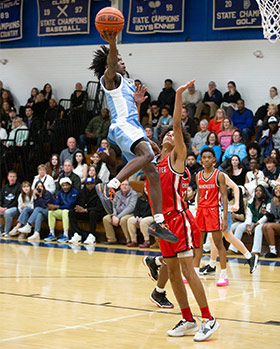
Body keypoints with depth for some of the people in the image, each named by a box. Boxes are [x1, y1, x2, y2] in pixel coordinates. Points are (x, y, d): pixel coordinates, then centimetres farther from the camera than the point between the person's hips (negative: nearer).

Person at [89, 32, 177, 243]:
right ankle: (109, 187, -43)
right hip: (122, 126, -9)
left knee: (153, 174, 2)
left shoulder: (127, 85, 31)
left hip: (134, 127, 9)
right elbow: (110, 64, -19)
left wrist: (137, 103, 16)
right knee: (147, 154, -36)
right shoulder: (110, 78, 6)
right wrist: (112, 43, -36)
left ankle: (158, 224, 2)